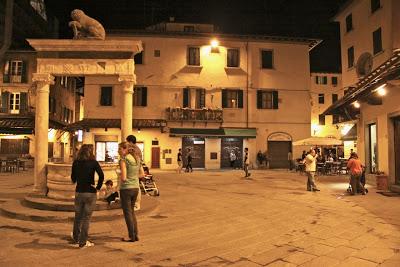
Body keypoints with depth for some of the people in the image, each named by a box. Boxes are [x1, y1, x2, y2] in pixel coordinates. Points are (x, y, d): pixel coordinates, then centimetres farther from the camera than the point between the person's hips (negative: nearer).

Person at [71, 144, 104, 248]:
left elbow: (73, 178, 8)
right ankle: (83, 242, 12)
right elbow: (101, 175, -21)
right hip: (90, 193, -3)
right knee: (86, 217, 6)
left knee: (78, 216, 20)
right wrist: (98, 187, -9)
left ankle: (76, 238, 39)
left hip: (79, 192, 4)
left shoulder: (76, 162, 1)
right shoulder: (93, 162, -9)